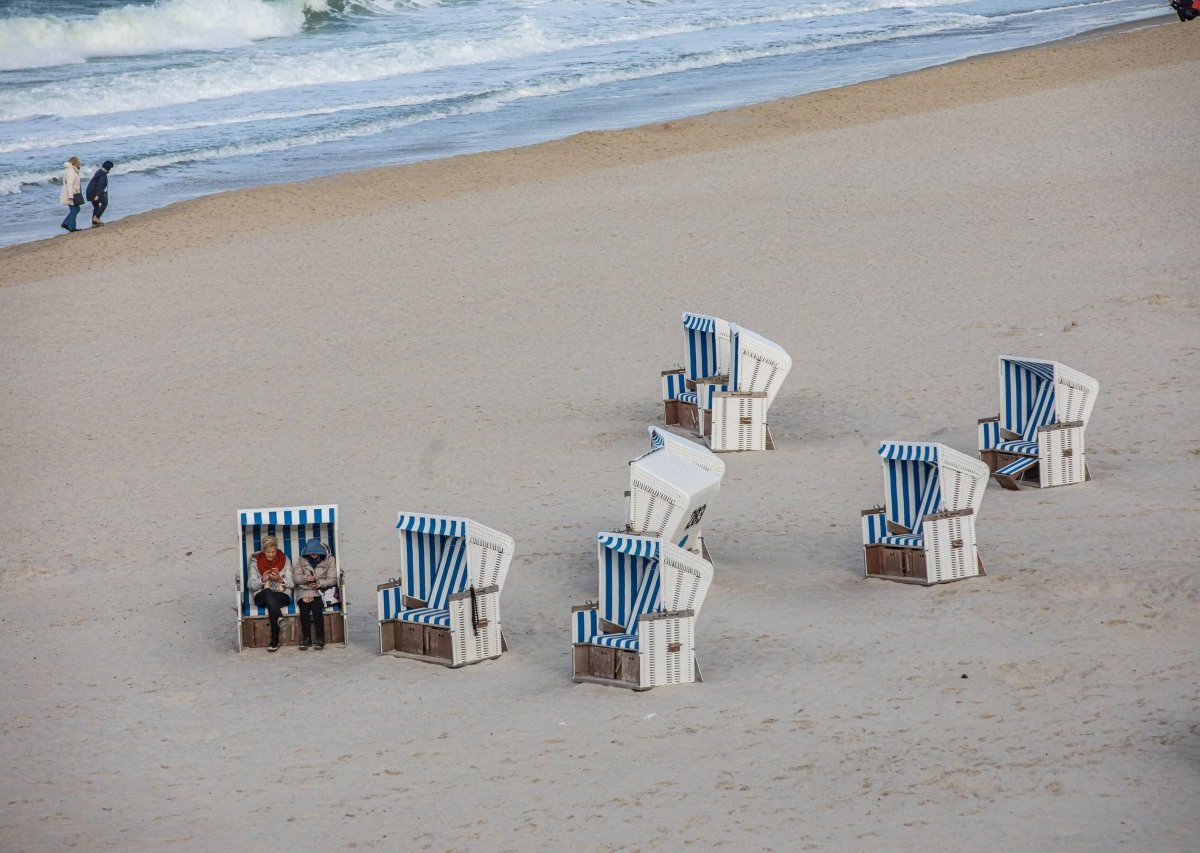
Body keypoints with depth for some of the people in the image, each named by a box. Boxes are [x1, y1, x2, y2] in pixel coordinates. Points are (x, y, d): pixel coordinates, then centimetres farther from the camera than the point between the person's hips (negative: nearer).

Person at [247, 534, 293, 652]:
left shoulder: (284, 560, 7)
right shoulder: (255, 561, 6)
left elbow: (291, 584, 3)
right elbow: (251, 586, 2)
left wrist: (280, 580, -18)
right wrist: (262, 579, -17)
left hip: (282, 595, 0)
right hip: (261, 597, 0)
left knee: (271, 601, -37)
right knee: (267, 592, -38)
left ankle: (275, 639, -42)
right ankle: (280, 620, -51)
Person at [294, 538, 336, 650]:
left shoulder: (329, 560, 1)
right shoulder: (302, 560, 7)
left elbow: (332, 580, -3)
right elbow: (296, 578, 3)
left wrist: (319, 583, -20)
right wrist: (305, 578, -19)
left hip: (320, 591, -2)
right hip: (304, 591, 2)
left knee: (316, 606, -31)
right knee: (304, 607, -29)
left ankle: (320, 639, -23)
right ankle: (306, 638, -20)